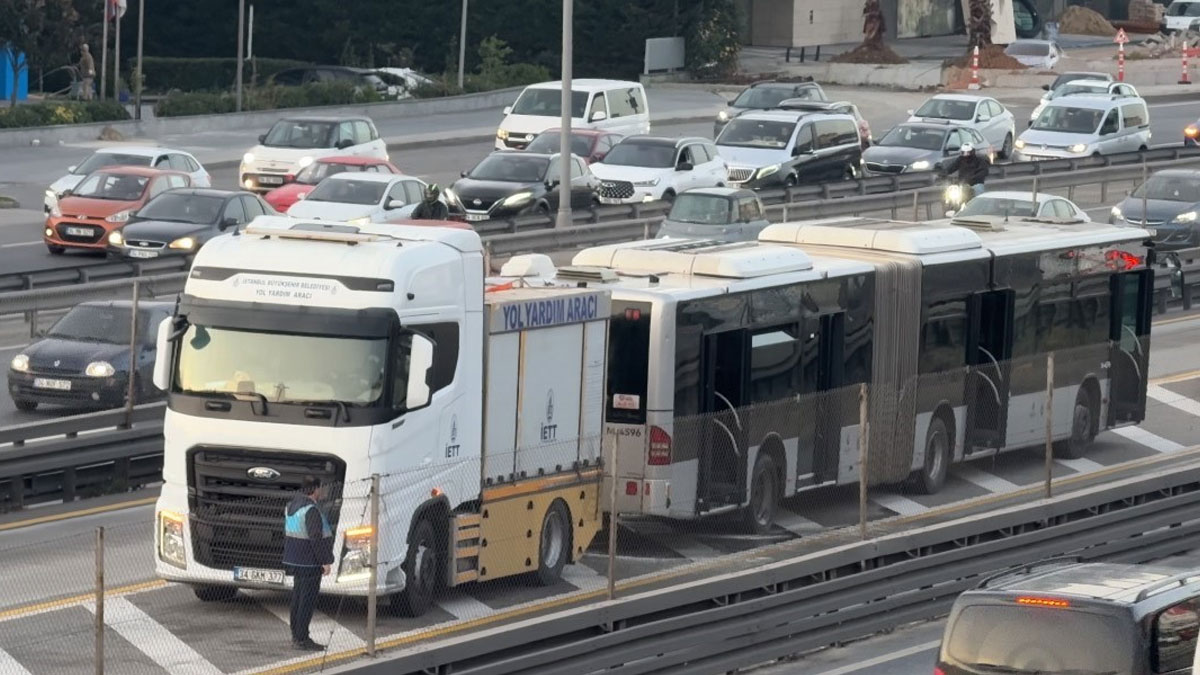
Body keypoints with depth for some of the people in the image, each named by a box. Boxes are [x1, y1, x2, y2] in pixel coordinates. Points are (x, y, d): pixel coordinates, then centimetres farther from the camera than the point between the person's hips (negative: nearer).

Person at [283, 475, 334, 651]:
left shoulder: (291, 505, 11)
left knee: (297, 597, 15)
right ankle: (302, 639, -4)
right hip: (309, 563, -10)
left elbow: (286, 533, 18)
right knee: (307, 600, -5)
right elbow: (316, 538, -22)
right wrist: (325, 561, -18)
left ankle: (296, 636, 21)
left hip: (294, 561, 10)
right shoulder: (311, 510, -19)